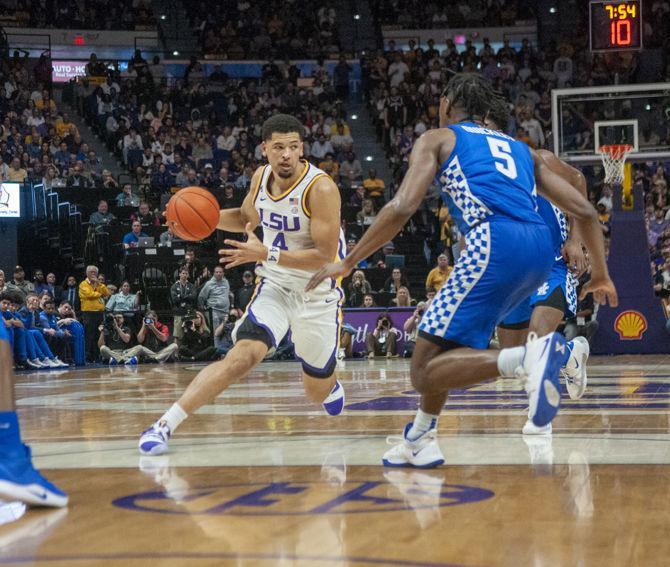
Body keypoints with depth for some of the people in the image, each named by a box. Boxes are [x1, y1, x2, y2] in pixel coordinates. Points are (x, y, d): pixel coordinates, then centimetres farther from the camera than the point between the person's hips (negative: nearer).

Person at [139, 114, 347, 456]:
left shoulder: (321, 188, -22)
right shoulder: (261, 177, -3)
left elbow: (325, 256, -25)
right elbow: (247, 218, 18)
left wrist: (266, 254, -32)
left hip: (318, 294, -3)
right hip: (274, 286, 3)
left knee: (318, 394, 10)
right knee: (243, 356, -23)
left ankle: (330, 383, 50)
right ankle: (166, 424, -24)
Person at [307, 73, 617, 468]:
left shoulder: (437, 139, 17)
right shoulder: (521, 149, 32)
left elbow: (402, 207, 1)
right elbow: (583, 211, 24)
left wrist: (348, 263, 7)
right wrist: (602, 274, 33)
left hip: (495, 245, -7)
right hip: (542, 248, 7)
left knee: (426, 369, -7)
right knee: (440, 337, 26)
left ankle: (529, 358, -31)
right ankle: (420, 441, 28)